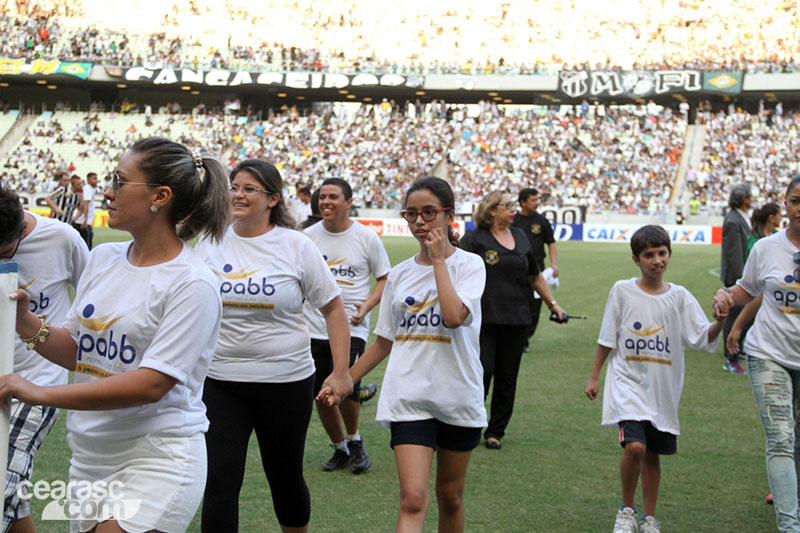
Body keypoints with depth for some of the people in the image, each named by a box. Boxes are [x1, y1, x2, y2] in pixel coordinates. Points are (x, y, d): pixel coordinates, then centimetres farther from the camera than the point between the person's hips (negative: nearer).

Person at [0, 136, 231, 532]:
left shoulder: (191, 283, -15)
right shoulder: (102, 258, 6)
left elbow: (152, 383, -21)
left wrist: (41, 394, -21)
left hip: (158, 461, -7)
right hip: (90, 455, 7)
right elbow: (77, 352, 14)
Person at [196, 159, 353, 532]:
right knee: (219, 483, -5)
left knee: (285, 477, 14)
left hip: (286, 382, -1)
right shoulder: (210, 243, 2)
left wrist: (341, 372, -4)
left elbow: (333, 308, 1)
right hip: (220, 381, 1)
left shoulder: (296, 246, -4)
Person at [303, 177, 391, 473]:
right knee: (321, 394, 6)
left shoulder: (366, 237, -2)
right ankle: (339, 448, 28)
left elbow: (385, 278, 4)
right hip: (314, 327, 4)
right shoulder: (308, 236, 5)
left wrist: (366, 307, -12)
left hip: (351, 328, -3)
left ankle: (355, 441, 9)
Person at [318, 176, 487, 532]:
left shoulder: (469, 264, -2)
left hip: (457, 395, -1)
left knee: (450, 496, 13)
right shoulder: (399, 275, 9)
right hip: (408, 397, 1)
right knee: (412, 499, -12)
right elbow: (385, 342, 17)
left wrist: (438, 259, -14)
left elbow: (454, 316, -23)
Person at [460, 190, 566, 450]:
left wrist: (552, 304, 26)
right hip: (484, 319, -5)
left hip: (516, 321, 5)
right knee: (482, 372, -9)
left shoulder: (519, 237, 15)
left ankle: (496, 431, 19)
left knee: (507, 378, 7)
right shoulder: (474, 239, -1)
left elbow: (534, 276, 25)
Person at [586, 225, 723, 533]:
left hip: (663, 389, 2)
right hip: (628, 383, -2)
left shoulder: (680, 297, 0)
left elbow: (704, 338, -9)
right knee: (634, 447, -20)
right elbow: (607, 339, 5)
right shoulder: (622, 291, -2)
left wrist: (721, 322, -28)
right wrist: (594, 377, 7)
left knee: (653, 455, 11)